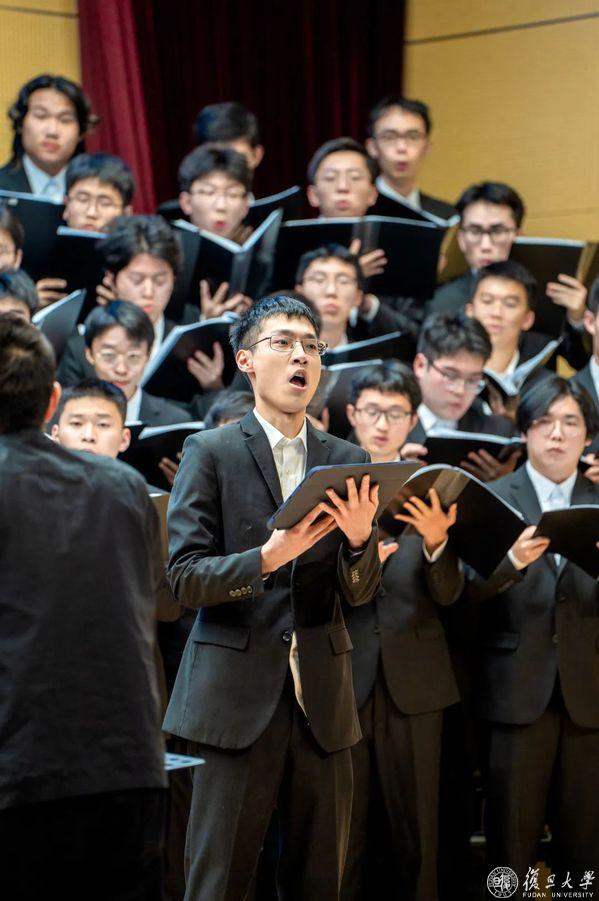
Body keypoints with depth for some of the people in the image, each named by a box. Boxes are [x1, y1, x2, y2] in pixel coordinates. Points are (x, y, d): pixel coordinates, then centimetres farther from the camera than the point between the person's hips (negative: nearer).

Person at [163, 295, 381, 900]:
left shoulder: (347, 460, 11)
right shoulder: (210, 452, 1)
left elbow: (360, 593, 7)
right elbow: (184, 578, -6)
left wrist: (359, 538, -15)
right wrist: (265, 558, -23)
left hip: (322, 699, 4)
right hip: (237, 695, -4)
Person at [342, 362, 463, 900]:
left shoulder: (433, 490, 4)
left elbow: (448, 594, -4)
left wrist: (436, 543, -24)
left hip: (413, 679, 1)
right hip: (342, 678, -1)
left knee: (416, 827, 6)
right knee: (344, 829, 6)